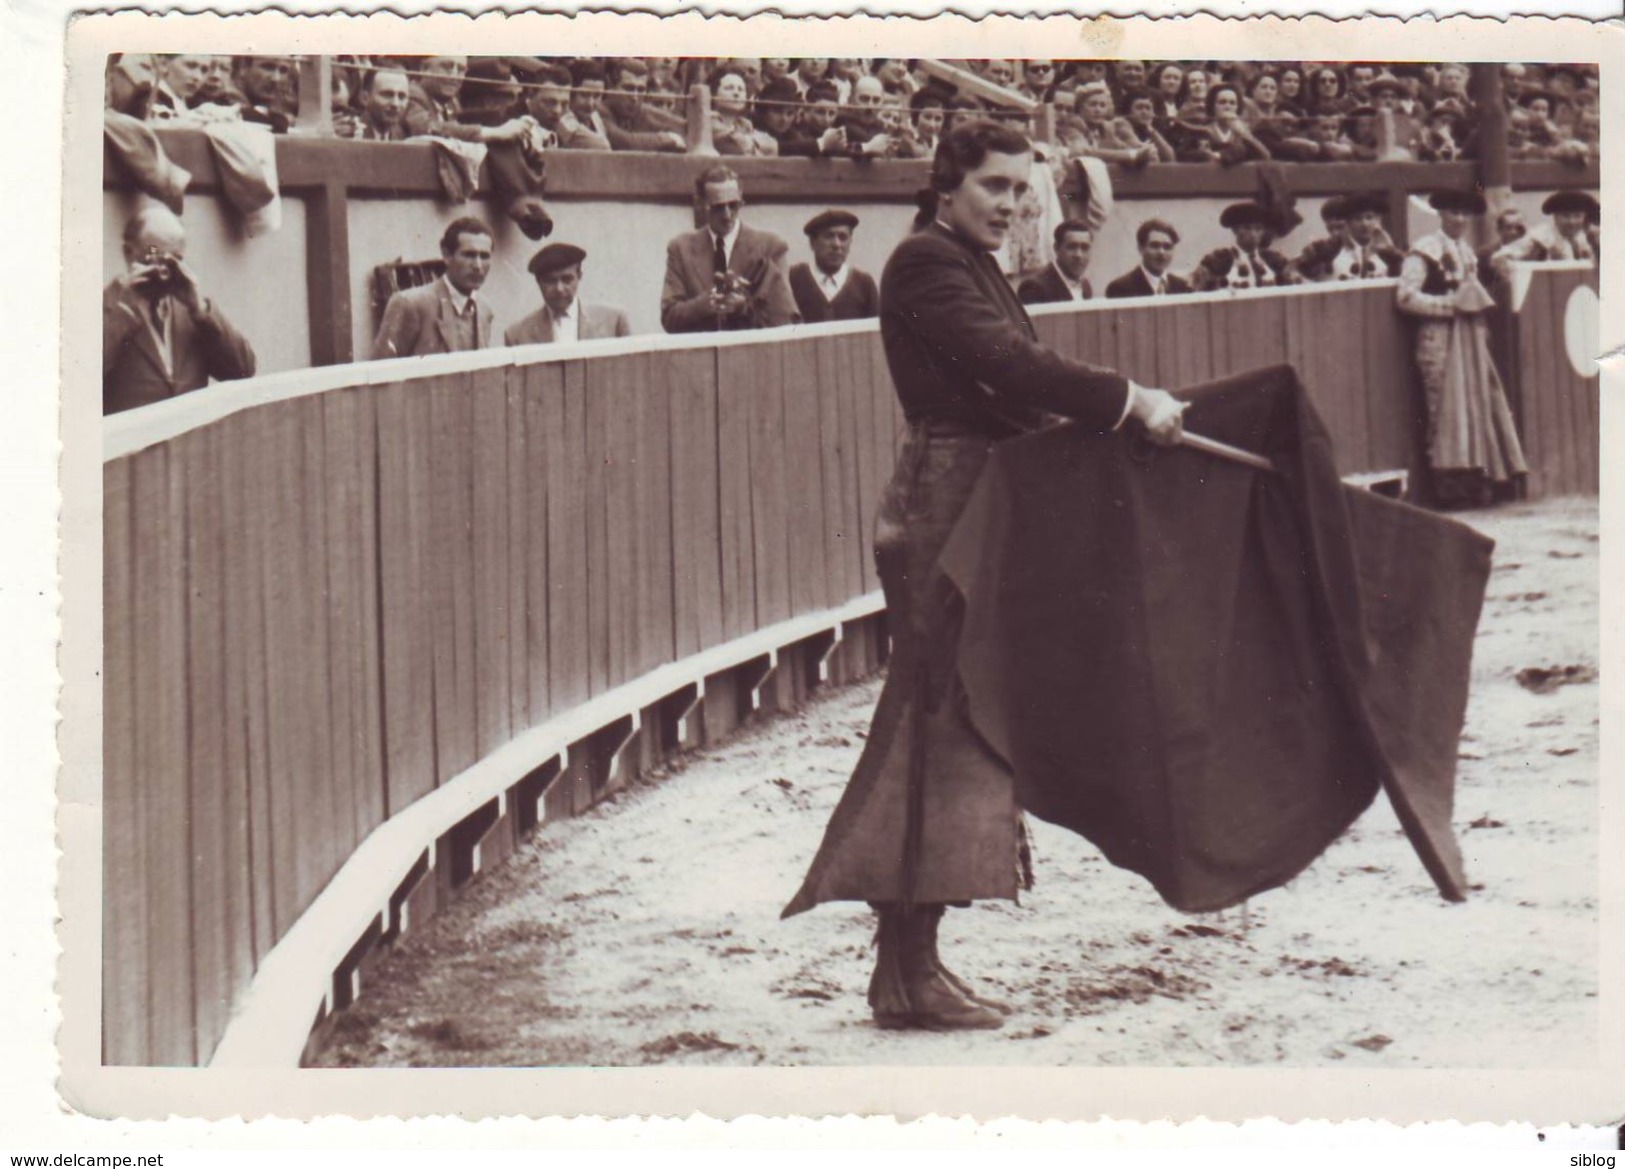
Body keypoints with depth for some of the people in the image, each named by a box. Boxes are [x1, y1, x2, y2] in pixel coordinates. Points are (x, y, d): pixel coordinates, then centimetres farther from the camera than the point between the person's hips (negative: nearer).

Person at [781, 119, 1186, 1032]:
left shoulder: (971, 267, 20)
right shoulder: (927, 263, -11)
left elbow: (1013, 390, 17)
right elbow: (1007, 365, -22)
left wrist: (1128, 407, 9)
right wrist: (1130, 400, -19)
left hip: (978, 507, 10)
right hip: (946, 506, -10)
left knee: (940, 727, 10)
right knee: (947, 725, -8)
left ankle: (907, 959, 16)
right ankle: (910, 974, -3)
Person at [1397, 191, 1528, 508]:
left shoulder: (1467, 250, 18)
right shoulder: (1425, 250, -8)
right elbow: (1406, 296, -16)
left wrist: (1476, 304, 10)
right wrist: (1450, 304, -16)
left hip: (1470, 337, 8)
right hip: (1440, 337, -8)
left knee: (1478, 404, 5)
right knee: (1447, 407, -9)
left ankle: (1476, 481, 10)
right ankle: (1449, 483, -6)